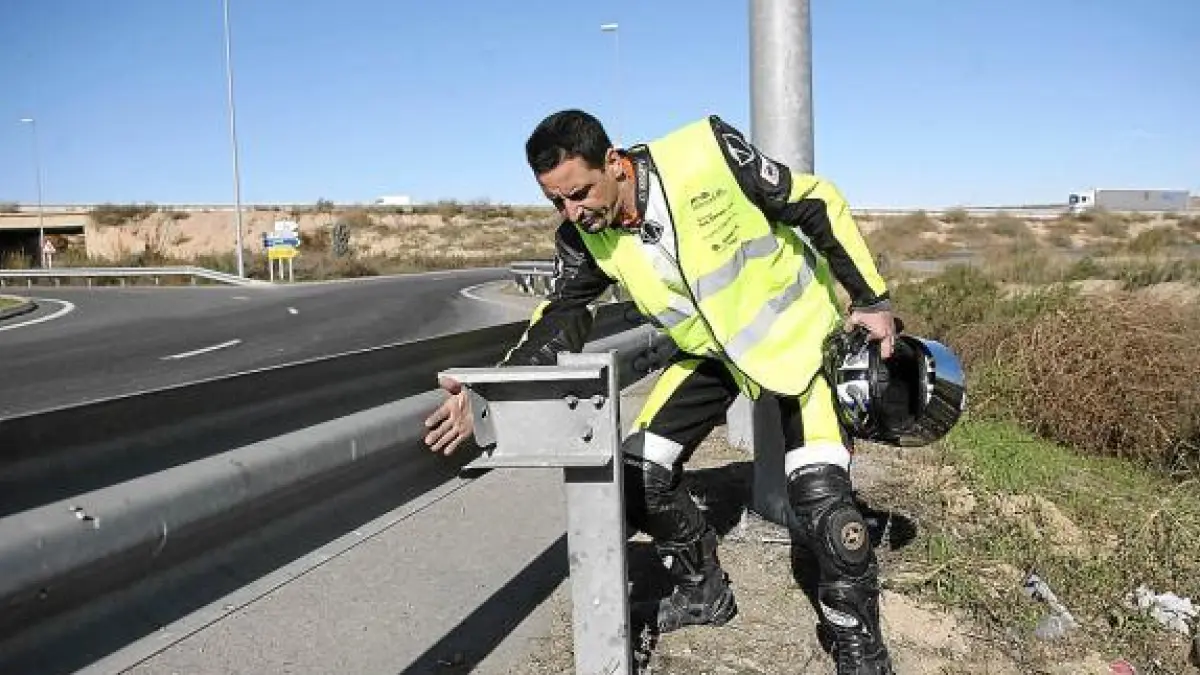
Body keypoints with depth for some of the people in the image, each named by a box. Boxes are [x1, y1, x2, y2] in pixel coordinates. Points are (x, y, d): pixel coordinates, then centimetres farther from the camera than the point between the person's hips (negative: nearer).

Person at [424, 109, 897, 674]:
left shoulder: (710, 152, -28)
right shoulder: (585, 238, -14)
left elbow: (816, 204, -17)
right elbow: (559, 319, -7)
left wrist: (872, 299, -10)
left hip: (796, 330, -5)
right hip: (709, 352, 5)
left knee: (819, 492, -18)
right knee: (640, 473, -1)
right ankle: (703, 590, 24)